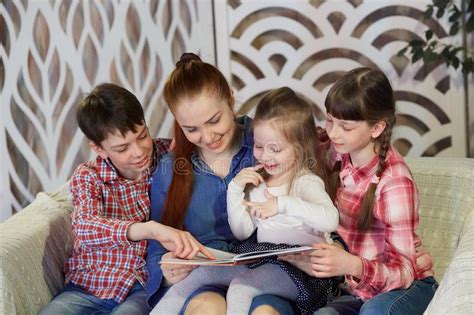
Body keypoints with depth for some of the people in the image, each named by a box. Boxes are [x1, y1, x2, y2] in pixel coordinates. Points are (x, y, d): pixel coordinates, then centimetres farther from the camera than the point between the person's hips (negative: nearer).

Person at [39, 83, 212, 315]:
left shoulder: (170, 155, -3)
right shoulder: (87, 177, -5)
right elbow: (85, 228, -25)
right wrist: (151, 229, -42)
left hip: (147, 287, -1)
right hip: (88, 287, 1)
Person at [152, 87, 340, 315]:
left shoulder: (306, 182, -8)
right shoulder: (257, 181, 13)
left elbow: (330, 219, -29)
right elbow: (243, 232, 11)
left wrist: (283, 203, -34)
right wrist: (235, 189, 1)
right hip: (263, 261, 7)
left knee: (241, 285, -30)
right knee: (201, 273, -5)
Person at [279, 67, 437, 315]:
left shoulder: (394, 181, -20)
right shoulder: (337, 155, -3)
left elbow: (403, 271, -21)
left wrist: (351, 265, -40)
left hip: (407, 286, -4)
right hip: (355, 290, 4)